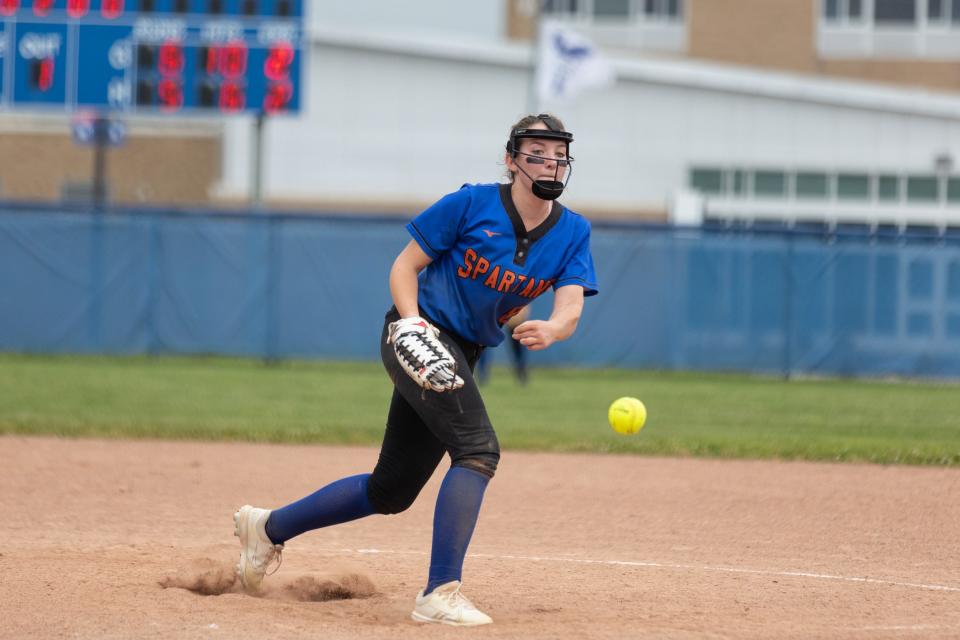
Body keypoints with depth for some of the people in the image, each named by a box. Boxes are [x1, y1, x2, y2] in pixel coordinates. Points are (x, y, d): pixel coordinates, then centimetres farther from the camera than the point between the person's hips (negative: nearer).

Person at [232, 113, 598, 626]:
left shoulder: (572, 233, 1)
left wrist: (550, 330, -37)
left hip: (462, 355, 7)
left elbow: (570, 310, -13)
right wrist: (411, 322, -22)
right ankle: (440, 594, -30)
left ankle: (268, 527, 31)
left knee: (391, 491, 11)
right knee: (478, 449, -26)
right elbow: (405, 265, -4)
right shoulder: (472, 204, -11)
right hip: (422, 339, -7)